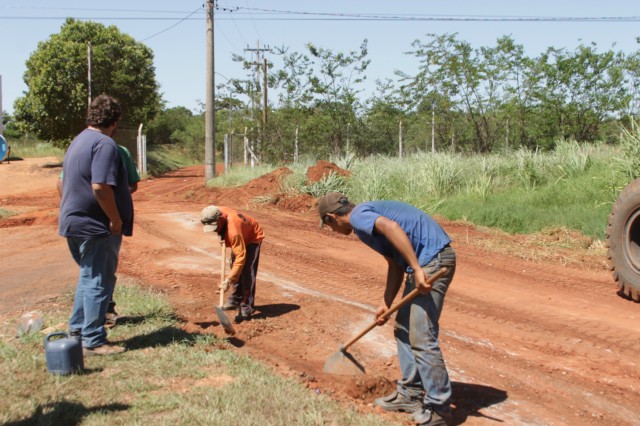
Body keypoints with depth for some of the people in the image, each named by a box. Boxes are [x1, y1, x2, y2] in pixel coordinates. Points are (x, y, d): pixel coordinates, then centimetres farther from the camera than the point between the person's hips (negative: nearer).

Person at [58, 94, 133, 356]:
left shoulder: (79, 141, 15)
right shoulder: (105, 144, -16)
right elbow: (100, 187, -27)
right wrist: (116, 220, -18)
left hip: (74, 221, 10)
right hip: (95, 226, -10)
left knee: (89, 277, 20)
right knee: (99, 281, -1)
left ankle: (77, 330, 28)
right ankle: (93, 341, 4)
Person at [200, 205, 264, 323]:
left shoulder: (233, 231, -44)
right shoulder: (217, 212, -23)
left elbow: (240, 257, -45)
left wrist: (229, 280, -47)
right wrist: (222, 236, -4)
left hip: (253, 238, -9)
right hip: (240, 238, 9)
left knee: (247, 272, -19)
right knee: (236, 268, 15)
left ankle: (246, 308, -17)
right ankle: (236, 299, 29)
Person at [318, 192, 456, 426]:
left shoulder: (358, 215, -8)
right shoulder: (368, 216, 21)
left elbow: (391, 227, -29)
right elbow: (395, 264, 21)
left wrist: (416, 269, -31)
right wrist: (386, 303, 18)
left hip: (432, 261, -10)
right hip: (423, 263, 10)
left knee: (421, 337, -7)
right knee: (403, 330, 17)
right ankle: (410, 393, 26)